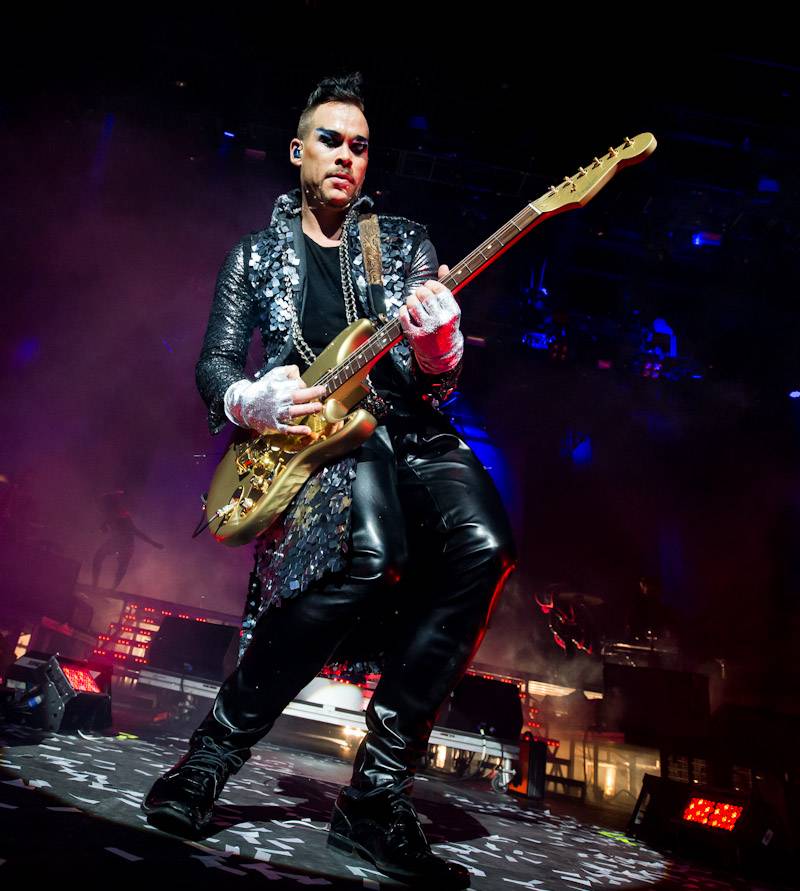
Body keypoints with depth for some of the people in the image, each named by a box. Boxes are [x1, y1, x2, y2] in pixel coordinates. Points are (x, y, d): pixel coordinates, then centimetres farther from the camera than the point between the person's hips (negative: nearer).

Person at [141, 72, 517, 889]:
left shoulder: (404, 242, 18)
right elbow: (213, 365, 11)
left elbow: (438, 380, 10)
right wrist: (254, 402, -12)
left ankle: (377, 791, -16)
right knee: (372, 556, -35)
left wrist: (436, 341, -14)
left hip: (411, 431, 3)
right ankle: (212, 756, -13)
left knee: (483, 546, -28)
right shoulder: (256, 256, 16)